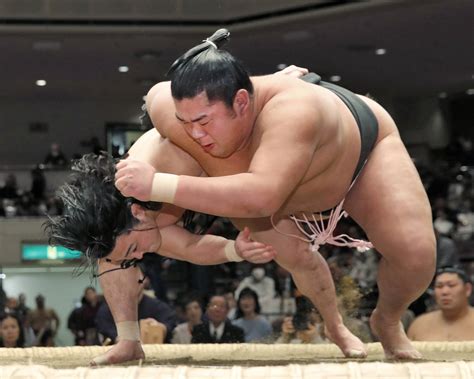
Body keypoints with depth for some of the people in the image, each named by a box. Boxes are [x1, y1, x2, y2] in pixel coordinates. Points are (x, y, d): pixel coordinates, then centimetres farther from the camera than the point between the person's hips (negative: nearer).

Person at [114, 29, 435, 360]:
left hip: (363, 138, -4)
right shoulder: (182, 116, -36)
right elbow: (160, 94, -9)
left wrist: (159, 185, -67)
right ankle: (335, 326, 32)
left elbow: (261, 196, -67)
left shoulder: (290, 112, -53)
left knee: (417, 255, -13)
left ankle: (387, 322, 20)